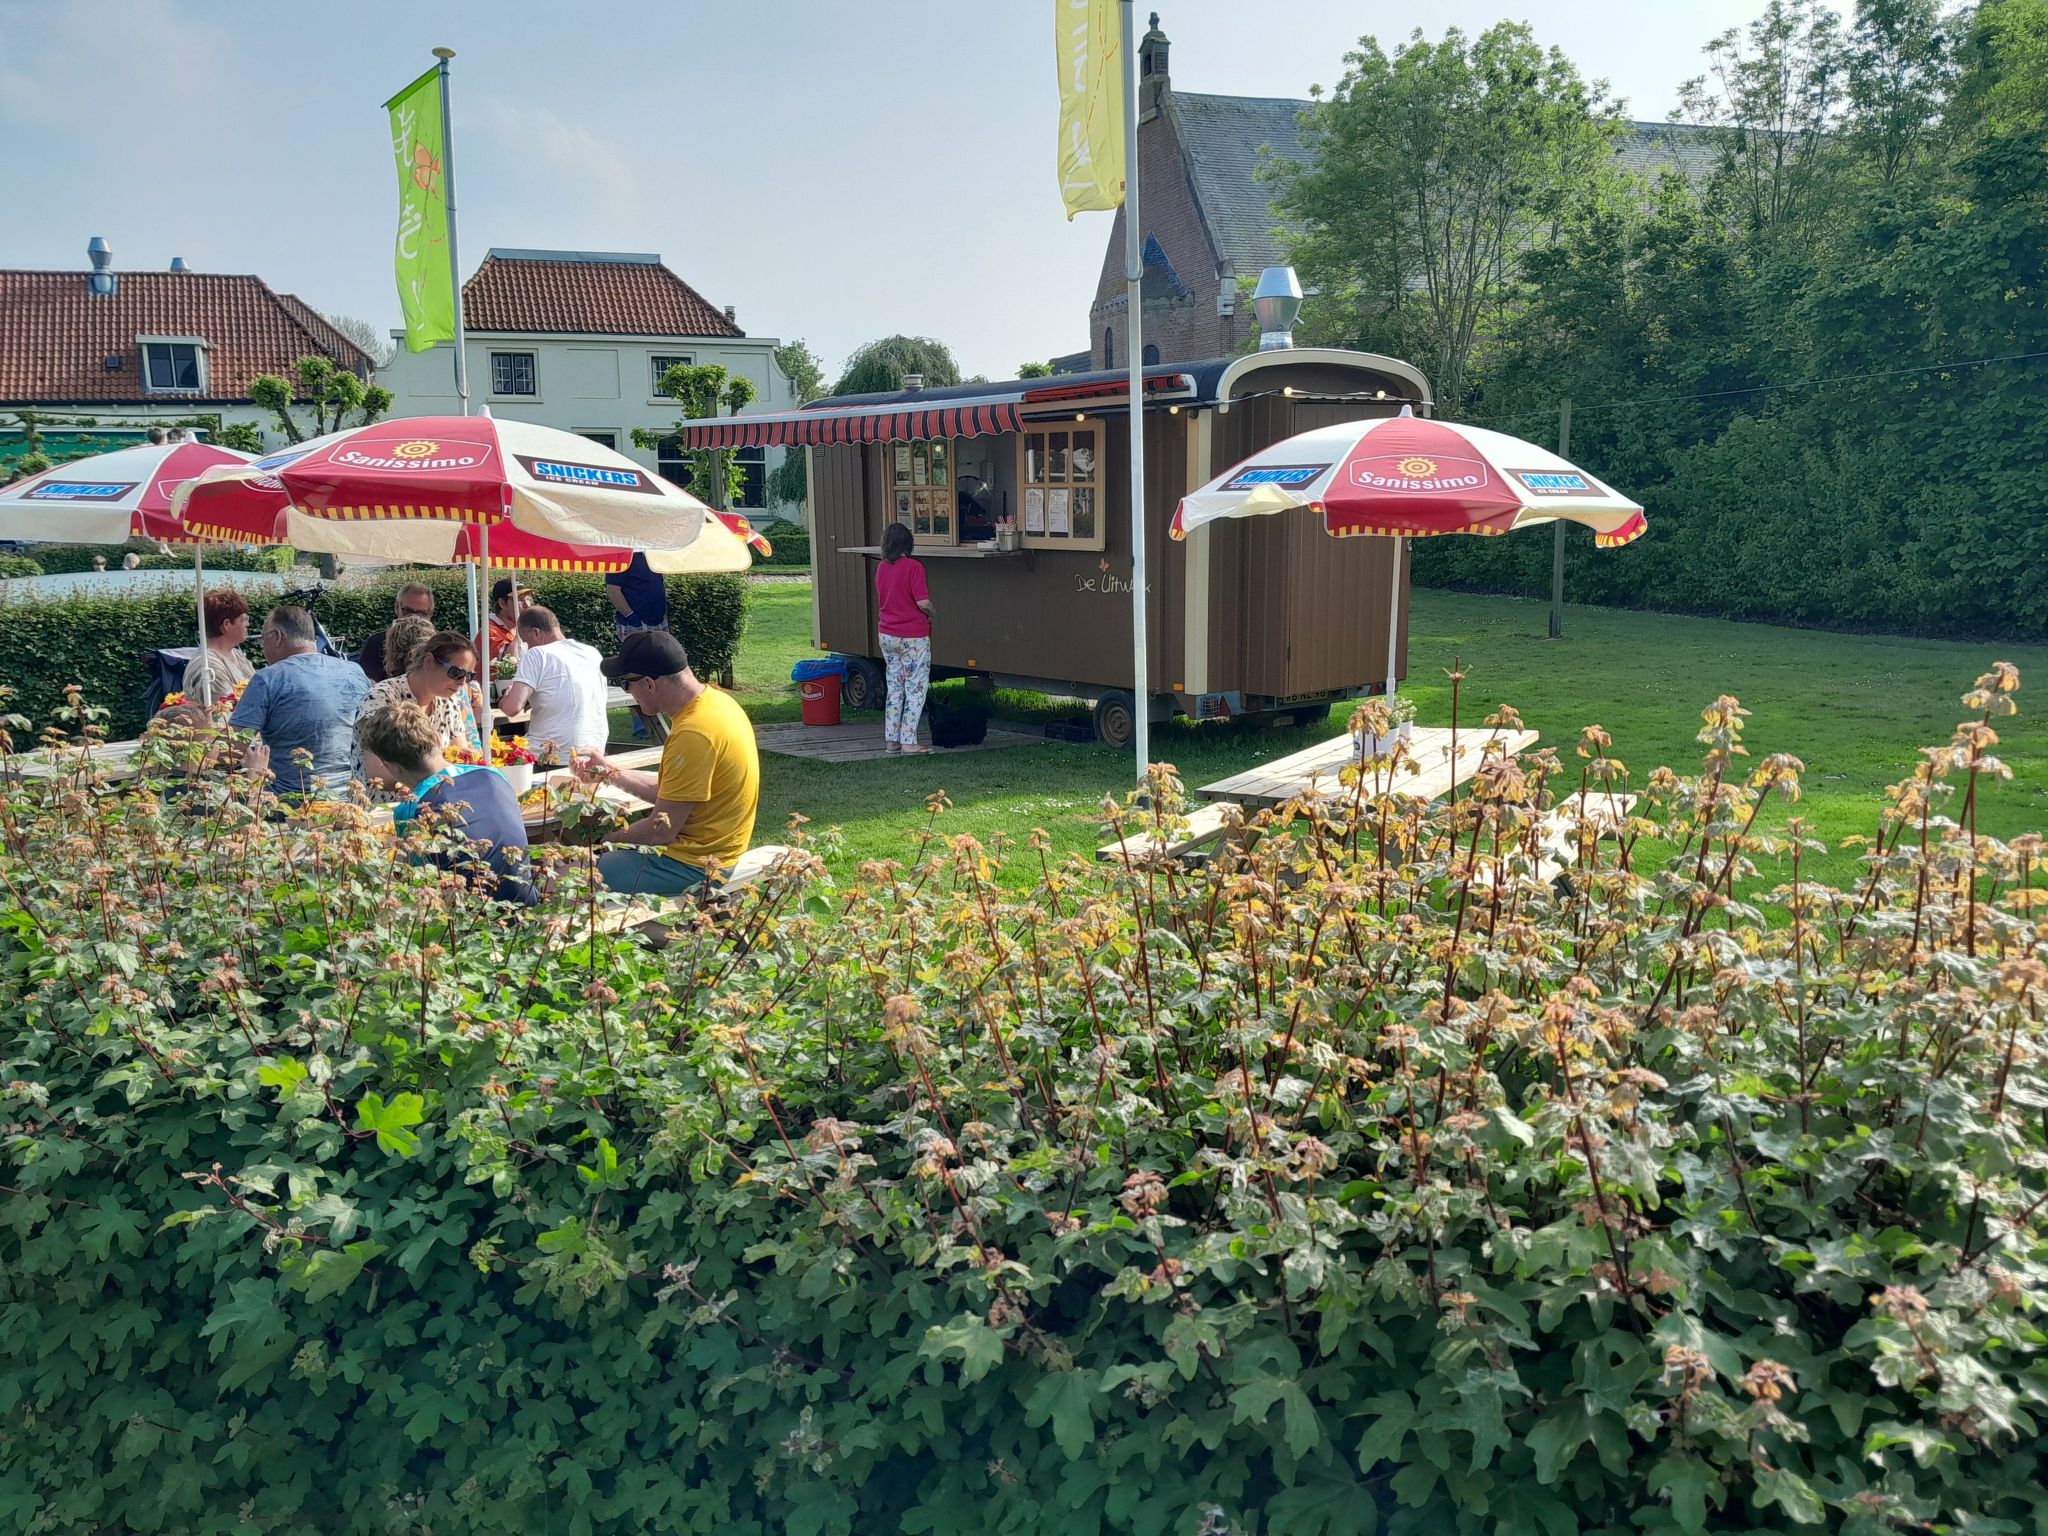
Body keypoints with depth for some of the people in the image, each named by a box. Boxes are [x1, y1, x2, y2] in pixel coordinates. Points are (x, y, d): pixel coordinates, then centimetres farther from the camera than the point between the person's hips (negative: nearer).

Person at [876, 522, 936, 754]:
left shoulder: (881, 568, 5)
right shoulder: (913, 567, -15)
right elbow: (923, 602, -19)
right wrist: (931, 615, 1)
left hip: (887, 635, 6)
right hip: (913, 637, -6)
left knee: (894, 688, 14)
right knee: (915, 689, 1)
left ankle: (891, 740, 16)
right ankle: (908, 741, -1)